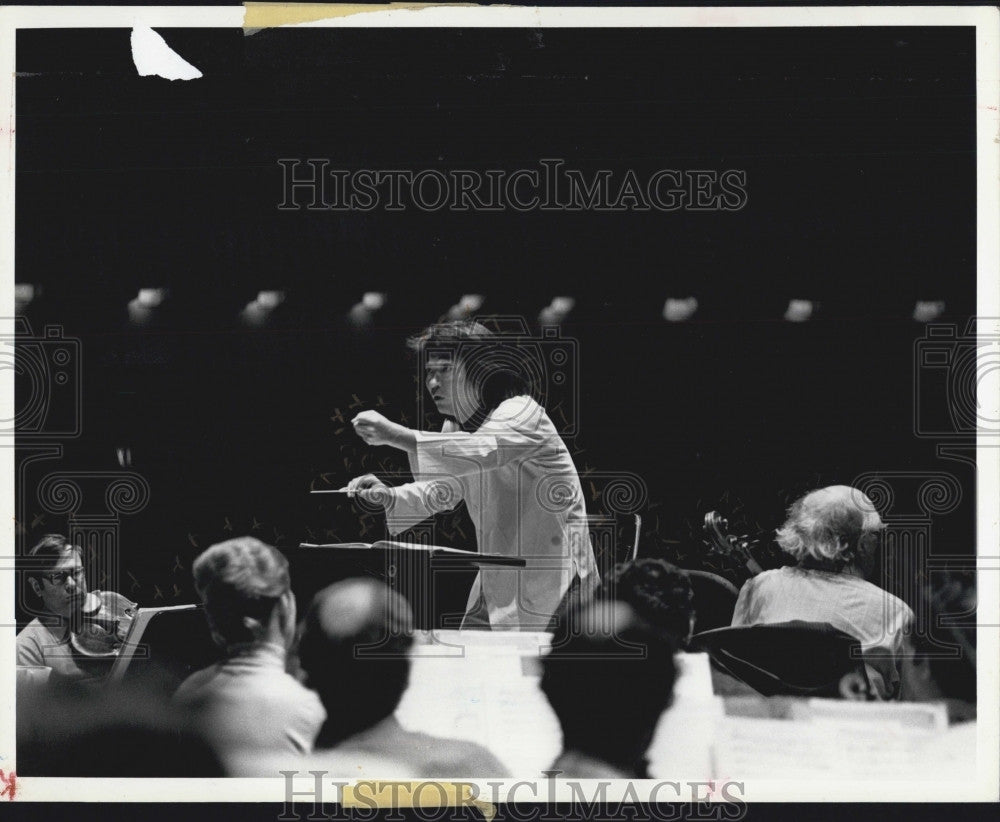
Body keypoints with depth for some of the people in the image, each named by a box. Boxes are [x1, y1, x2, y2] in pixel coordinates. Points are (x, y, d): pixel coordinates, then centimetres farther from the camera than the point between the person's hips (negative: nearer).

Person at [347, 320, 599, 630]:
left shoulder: (521, 412, -16)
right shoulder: (457, 426, 13)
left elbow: (480, 452, -35)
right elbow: (440, 490, 18)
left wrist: (394, 435, -42)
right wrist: (390, 497, -5)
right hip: (497, 581, 8)